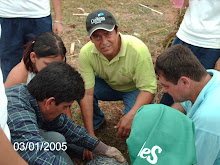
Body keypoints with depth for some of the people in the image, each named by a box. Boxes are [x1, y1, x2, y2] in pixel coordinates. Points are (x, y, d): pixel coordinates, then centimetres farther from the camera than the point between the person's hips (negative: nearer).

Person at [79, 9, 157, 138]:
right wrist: (90, 134, -26)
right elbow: (87, 93, -25)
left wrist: (131, 116, -44)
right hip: (107, 85, 3)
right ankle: (96, 121, 5)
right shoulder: (86, 53, -25)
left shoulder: (138, 50, -34)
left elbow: (148, 88, -28)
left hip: (135, 89, -3)